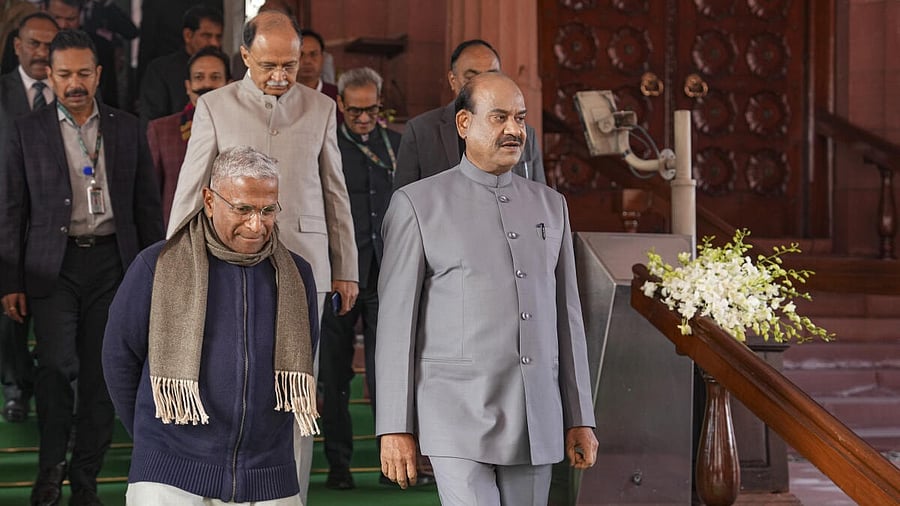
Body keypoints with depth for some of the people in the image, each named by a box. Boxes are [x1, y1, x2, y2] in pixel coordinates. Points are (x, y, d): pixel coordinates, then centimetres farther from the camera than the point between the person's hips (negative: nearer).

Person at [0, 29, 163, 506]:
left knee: (101, 373, 3)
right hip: (54, 265, -2)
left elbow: (147, 205, 12)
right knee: (56, 363, -16)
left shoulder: (126, 129, 9)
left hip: (112, 261, 2)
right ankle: (51, 463, 6)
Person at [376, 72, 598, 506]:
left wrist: (580, 418, 12)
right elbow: (396, 320, -1)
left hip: (537, 421, 4)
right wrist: (395, 426, -5)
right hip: (459, 417, -4)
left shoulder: (550, 205, 15)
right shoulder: (418, 203, 1)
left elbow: (566, 315, 16)